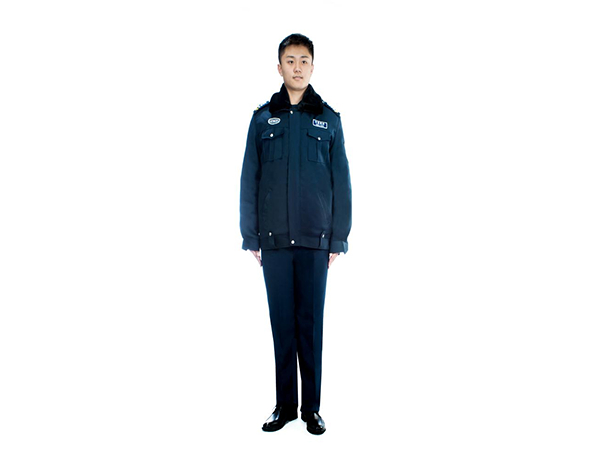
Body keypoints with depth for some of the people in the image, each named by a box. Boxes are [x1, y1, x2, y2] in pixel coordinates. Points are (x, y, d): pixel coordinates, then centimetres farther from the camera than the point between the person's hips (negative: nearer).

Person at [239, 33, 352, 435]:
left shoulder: (329, 120, 7)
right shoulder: (263, 119, 8)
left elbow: (341, 183, 5)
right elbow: (249, 182, 6)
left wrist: (338, 240, 0)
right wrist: (251, 237, 1)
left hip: (315, 240, 0)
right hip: (274, 241, 1)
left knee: (312, 324, 4)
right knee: (282, 323, 5)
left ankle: (312, 407, 16)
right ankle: (285, 405, 18)